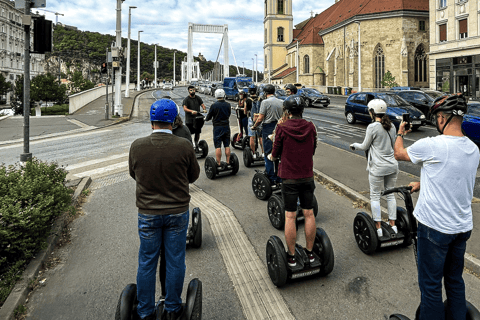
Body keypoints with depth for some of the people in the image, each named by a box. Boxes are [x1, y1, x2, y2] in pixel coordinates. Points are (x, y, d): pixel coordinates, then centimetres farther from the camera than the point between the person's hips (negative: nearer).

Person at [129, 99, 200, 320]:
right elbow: (193, 176, 0)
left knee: (146, 263, 15)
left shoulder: (137, 146, -9)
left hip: (147, 213, 1)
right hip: (177, 211, -1)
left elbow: (133, 174, 7)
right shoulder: (184, 146, -14)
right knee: (175, 261, 13)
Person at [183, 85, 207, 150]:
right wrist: (192, 111, -35)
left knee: (197, 133, 12)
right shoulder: (186, 99, -6)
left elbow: (202, 105, 5)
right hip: (189, 120, -5)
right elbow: (185, 108, -17)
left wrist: (204, 109, -18)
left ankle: (196, 146, 28)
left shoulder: (198, 98, 10)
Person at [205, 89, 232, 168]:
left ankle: (219, 164, -1)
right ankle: (228, 163, 13)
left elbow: (208, 117, -5)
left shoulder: (214, 106, -12)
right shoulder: (228, 105, 1)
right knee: (227, 146, 9)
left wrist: (206, 119, 18)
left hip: (217, 127, -4)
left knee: (218, 146, -1)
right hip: (226, 126, 4)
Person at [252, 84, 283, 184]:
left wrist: (254, 126, 3)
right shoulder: (281, 102, 7)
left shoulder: (265, 102, -10)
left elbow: (260, 118, -13)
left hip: (268, 128, -6)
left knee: (268, 153, 0)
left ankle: (271, 178, 1)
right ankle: (279, 177, 18)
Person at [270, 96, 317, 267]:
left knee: (290, 216, 5)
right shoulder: (310, 127, -1)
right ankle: (310, 252, 25)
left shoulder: (282, 128, -12)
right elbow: (313, 150, 11)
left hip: (289, 178, -3)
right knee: (309, 214, 13)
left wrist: (271, 156, 19)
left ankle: (291, 256, 14)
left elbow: (276, 153, -4)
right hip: (307, 176, 4)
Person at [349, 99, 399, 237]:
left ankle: (379, 228, 8)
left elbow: (365, 146, -4)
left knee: (375, 197, 4)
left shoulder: (372, 127, -14)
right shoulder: (392, 126, 6)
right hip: (392, 165, 7)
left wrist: (354, 145, 15)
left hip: (378, 167, -6)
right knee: (390, 195, 16)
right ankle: (393, 225, 23)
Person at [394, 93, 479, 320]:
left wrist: (400, 134, 18)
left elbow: (399, 154, -2)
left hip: (435, 227, -7)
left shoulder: (431, 146, -21)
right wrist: (422, 184, 26)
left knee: (430, 284, 7)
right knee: (455, 280, 22)